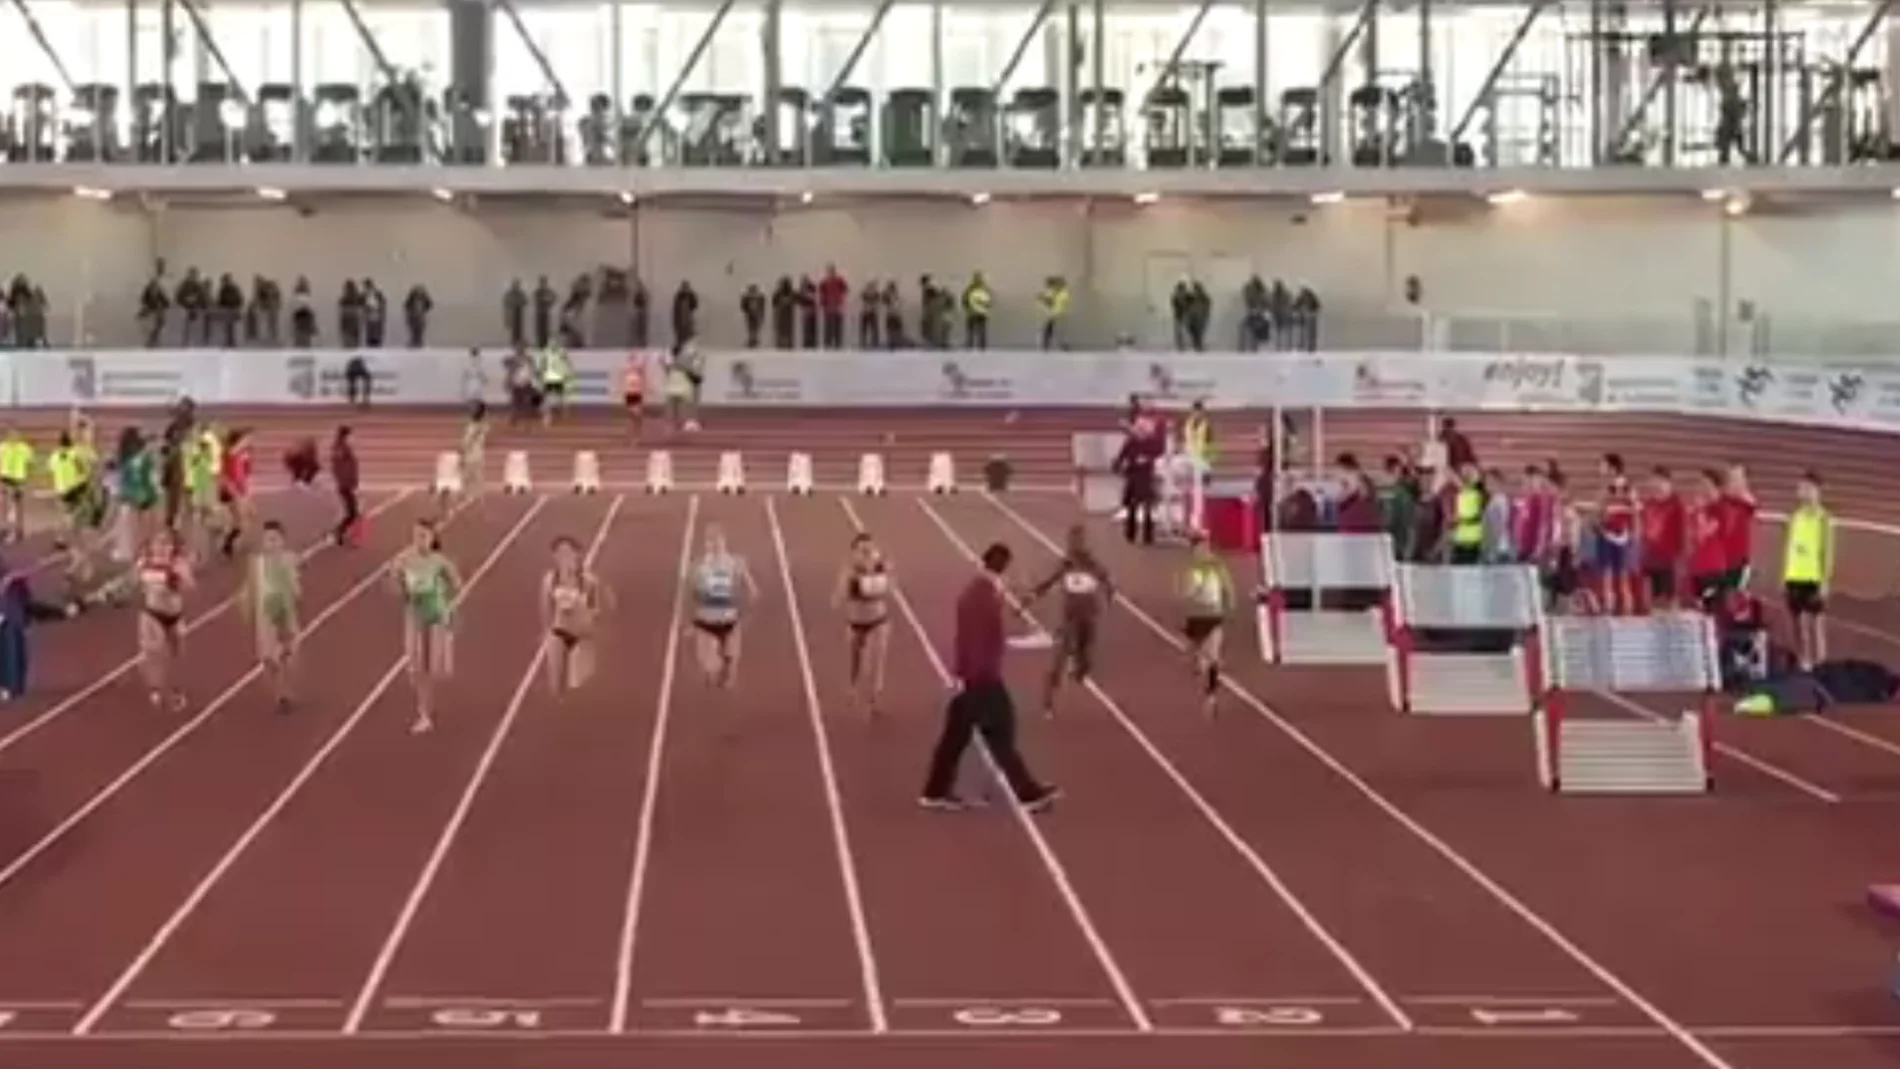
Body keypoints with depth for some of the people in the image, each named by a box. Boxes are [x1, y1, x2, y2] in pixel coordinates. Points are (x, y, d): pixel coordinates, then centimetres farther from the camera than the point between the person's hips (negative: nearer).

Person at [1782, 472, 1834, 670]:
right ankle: (1802, 664, 16)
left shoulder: (1823, 518, -6)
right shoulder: (1795, 516, 10)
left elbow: (1828, 551, -8)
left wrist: (1825, 581, -12)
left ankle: (1820, 666, 1)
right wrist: (1784, 577, 11)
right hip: (1794, 578, 6)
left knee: (1815, 623, -3)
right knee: (1798, 624, 9)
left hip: (1814, 579, -6)